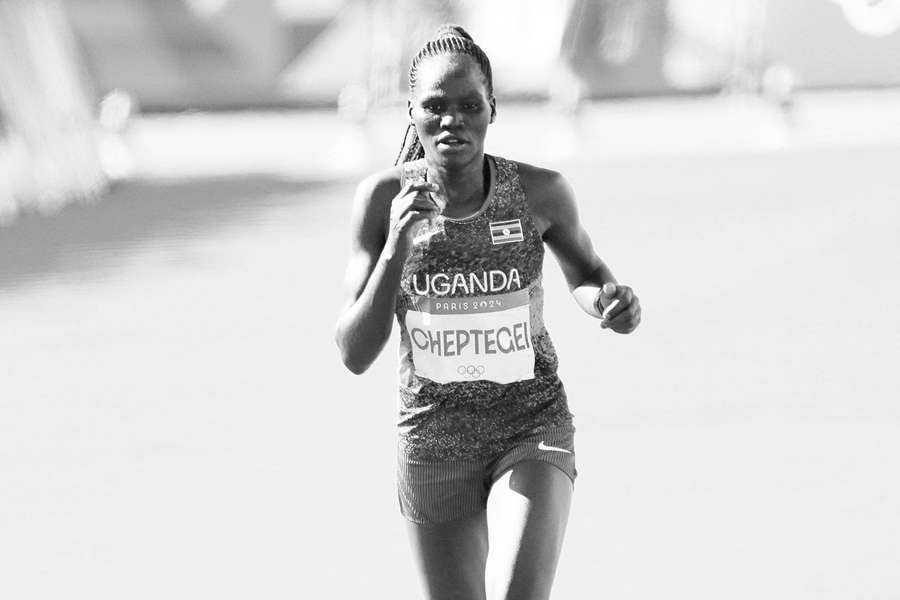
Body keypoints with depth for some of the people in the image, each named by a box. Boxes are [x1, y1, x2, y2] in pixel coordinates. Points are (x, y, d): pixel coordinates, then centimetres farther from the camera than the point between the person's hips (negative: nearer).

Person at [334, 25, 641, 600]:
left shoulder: (539, 191, -13)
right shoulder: (383, 197, -13)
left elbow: (583, 273, 10)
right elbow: (355, 353, -14)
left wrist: (611, 300, -13)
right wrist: (395, 250, -27)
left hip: (533, 425, -2)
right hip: (432, 439, 2)